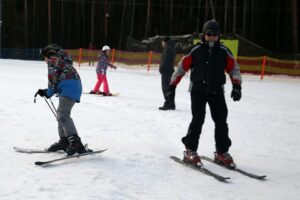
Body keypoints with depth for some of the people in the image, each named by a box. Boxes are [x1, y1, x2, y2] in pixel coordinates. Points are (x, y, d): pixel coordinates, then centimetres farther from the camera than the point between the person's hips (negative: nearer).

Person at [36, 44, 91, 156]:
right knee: (61, 115, 18)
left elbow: (52, 78, -7)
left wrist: (49, 93, 5)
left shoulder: (53, 60, 2)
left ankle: (76, 143, -26)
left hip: (69, 88, -10)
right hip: (75, 87, 10)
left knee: (63, 115, -17)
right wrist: (46, 92, 17)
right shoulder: (62, 61, 31)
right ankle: (64, 141, 23)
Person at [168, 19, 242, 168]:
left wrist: (236, 86, -8)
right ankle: (190, 151, 0)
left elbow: (234, 69, 6)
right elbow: (182, 67, 4)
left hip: (216, 91, 3)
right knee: (198, 120, -11)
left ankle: (222, 152, 12)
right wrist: (173, 84, 2)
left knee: (221, 121, 0)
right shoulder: (196, 51, -3)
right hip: (198, 90, -2)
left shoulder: (224, 52, 2)